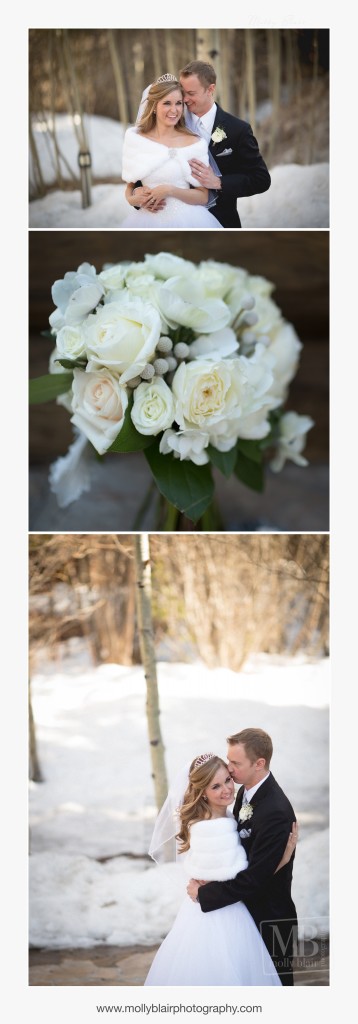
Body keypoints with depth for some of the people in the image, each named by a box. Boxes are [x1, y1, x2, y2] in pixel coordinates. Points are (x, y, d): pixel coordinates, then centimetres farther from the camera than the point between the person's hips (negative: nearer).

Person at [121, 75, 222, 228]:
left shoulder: (195, 143, -5)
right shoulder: (135, 139, 1)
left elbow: (203, 197, -4)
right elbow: (130, 184, 11)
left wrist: (170, 190, -17)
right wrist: (132, 197, -10)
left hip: (186, 221, -1)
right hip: (147, 221, 2)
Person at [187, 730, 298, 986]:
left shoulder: (276, 812, -28)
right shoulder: (246, 792, 0)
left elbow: (254, 878, -27)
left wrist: (205, 893, -19)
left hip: (268, 919, -8)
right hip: (245, 908, 8)